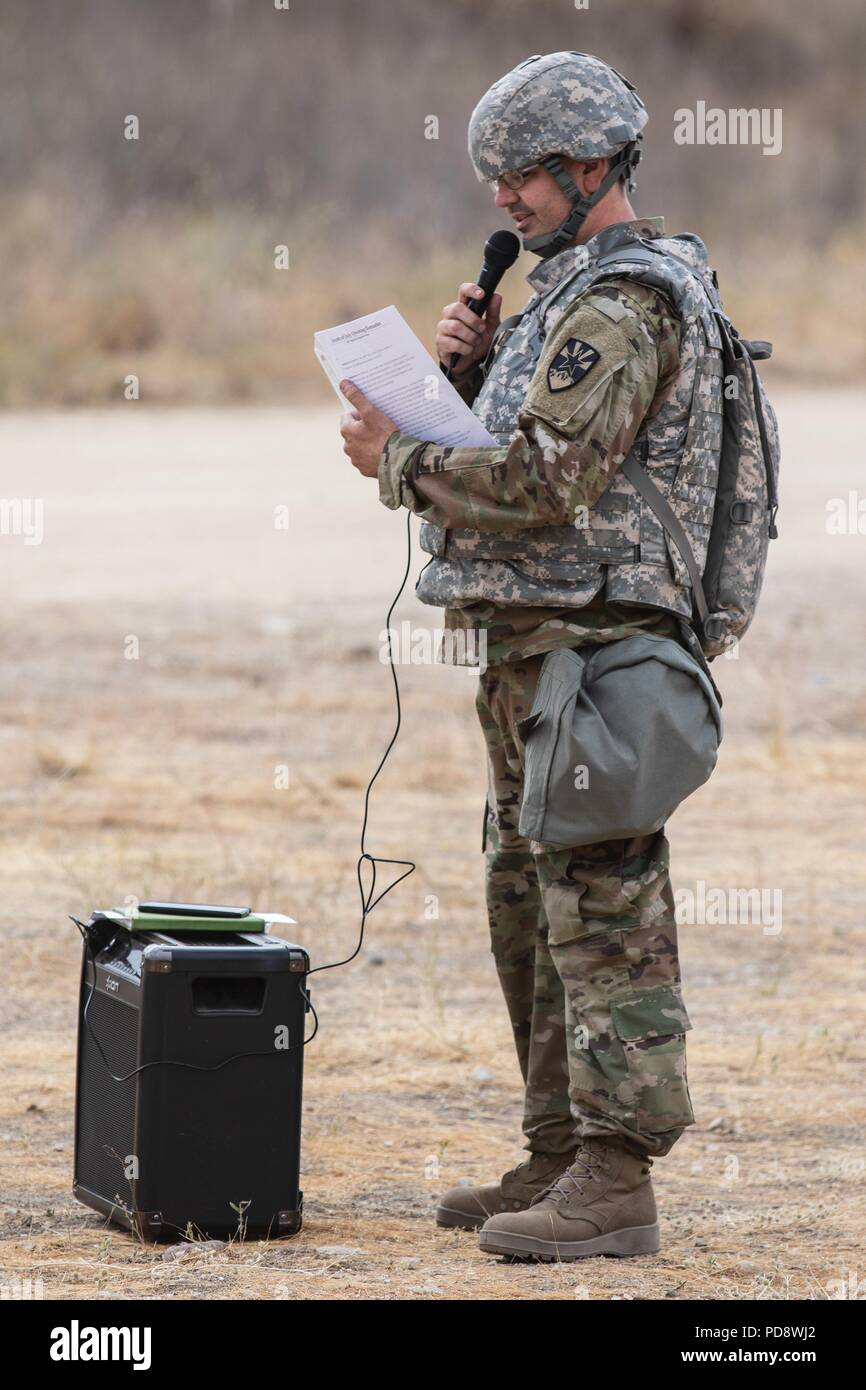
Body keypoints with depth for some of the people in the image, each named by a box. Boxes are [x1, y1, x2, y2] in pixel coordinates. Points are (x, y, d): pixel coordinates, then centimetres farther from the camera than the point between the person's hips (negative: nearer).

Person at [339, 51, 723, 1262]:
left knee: (602, 915, -9)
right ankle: (561, 1158, 21)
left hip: (585, 648, -11)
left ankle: (615, 1189, -9)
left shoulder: (622, 304, -15)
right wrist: (470, 363, 3)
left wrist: (400, 462, -11)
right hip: (536, 643, 11)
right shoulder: (580, 288, 19)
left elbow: (545, 482, -22)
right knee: (531, 912, 15)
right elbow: (520, 448, 21)